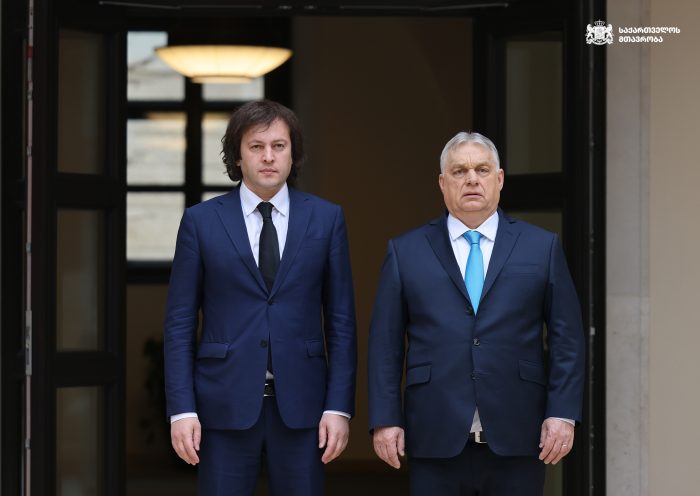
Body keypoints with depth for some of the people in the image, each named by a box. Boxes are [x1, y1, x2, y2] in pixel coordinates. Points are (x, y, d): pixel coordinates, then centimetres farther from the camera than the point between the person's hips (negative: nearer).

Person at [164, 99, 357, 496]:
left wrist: (340, 407, -3)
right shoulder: (201, 221, 3)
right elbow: (180, 321, 2)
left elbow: (341, 319, 5)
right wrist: (181, 409, -5)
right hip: (226, 404, -1)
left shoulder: (326, 219, 5)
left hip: (301, 405, 1)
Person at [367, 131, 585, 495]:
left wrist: (563, 414, -4)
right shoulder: (406, 252, 8)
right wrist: (385, 420, -3)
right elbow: (386, 343, 6)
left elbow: (566, 338, 5)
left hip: (517, 439, 0)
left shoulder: (541, 247, 8)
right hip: (436, 442, 0)